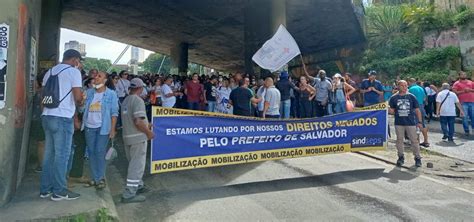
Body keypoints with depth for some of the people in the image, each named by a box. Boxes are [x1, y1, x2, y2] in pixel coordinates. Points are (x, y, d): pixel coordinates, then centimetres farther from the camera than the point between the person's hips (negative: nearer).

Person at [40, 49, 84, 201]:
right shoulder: (73, 71, -6)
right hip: (63, 118, -8)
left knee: (49, 153, 13)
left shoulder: (50, 72, 17)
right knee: (62, 154, -1)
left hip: (47, 116, 8)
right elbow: (78, 97, -14)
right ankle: (59, 191, 5)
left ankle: (45, 189, 19)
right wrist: (79, 102, 7)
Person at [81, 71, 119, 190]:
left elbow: (114, 112, -5)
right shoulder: (88, 92, 9)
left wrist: (113, 129, -11)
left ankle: (101, 178, 11)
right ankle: (94, 177, 19)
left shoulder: (111, 94, -2)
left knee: (100, 152, -1)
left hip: (103, 127, -4)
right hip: (89, 127, 4)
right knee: (91, 152, 9)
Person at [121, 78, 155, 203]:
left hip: (127, 136, 9)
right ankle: (129, 194, 2)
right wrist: (148, 132, -12)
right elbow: (138, 122, -25)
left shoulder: (126, 100, 11)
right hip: (138, 137, -9)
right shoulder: (138, 100, -16)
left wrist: (146, 125, 26)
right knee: (137, 165, -1)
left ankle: (138, 186, 36)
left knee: (134, 163, 21)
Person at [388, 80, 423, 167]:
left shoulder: (411, 97, 2)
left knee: (414, 140, 4)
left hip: (411, 122, -1)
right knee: (399, 140, 9)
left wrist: (419, 122, 0)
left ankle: (417, 158, 16)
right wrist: (388, 110, -18)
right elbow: (392, 111, 6)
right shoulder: (394, 98, 2)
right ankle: (401, 157, 22)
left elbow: (417, 110, 5)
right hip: (399, 123, 1)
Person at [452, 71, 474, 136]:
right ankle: (467, 131, 5)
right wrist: (463, 91, -13)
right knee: (465, 117, -3)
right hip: (463, 102, -3)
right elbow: (454, 92, -6)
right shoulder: (457, 83, 3)